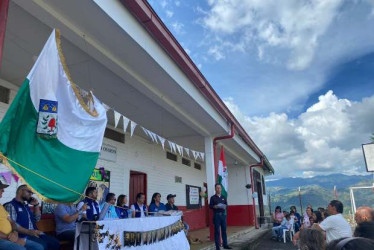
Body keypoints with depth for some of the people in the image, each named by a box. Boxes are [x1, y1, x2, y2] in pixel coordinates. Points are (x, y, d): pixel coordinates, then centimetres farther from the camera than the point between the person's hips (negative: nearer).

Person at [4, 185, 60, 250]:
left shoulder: (26, 206, 24)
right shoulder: (10, 205, -3)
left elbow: (36, 219, 29)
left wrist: (36, 205, 18)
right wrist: (28, 232, -27)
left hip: (35, 233, 8)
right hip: (23, 235, -8)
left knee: (55, 243, -13)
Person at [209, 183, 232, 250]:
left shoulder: (224, 197, 13)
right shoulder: (213, 197, 2)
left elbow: (226, 205, 13)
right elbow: (210, 206, -1)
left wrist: (225, 206, -8)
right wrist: (215, 206, -20)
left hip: (223, 214, 3)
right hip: (216, 215, -3)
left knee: (224, 230, 7)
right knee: (217, 231, -1)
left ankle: (225, 245, 16)